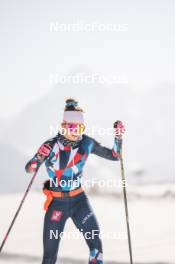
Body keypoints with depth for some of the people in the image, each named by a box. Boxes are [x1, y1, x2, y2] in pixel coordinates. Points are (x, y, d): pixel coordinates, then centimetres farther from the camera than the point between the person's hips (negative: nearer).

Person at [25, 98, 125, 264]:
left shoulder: (87, 143, -5)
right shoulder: (52, 145, -15)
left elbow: (114, 156, 5)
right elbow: (29, 169, -11)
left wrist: (118, 136, -10)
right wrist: (40, 157, -31)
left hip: (79, 199, 2)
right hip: (56, 201, -2)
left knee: (95, 241, -13)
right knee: (50, 250, 0)